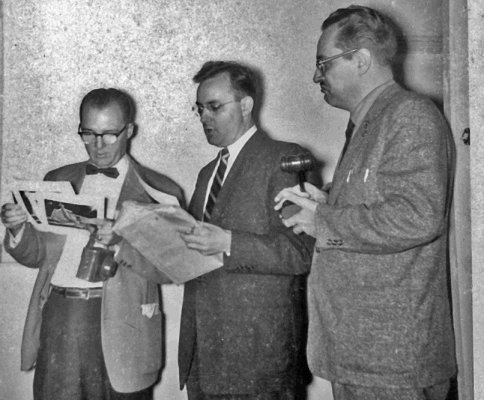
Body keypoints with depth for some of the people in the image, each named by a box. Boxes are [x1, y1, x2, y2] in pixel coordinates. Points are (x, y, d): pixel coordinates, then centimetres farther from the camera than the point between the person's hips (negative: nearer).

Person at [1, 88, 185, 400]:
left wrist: (121, 241, -21)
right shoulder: (57, 181, 14)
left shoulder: (159, 192, 1)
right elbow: (37, 255, 15)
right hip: (56, 318, 3)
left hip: (118, 326, -3)